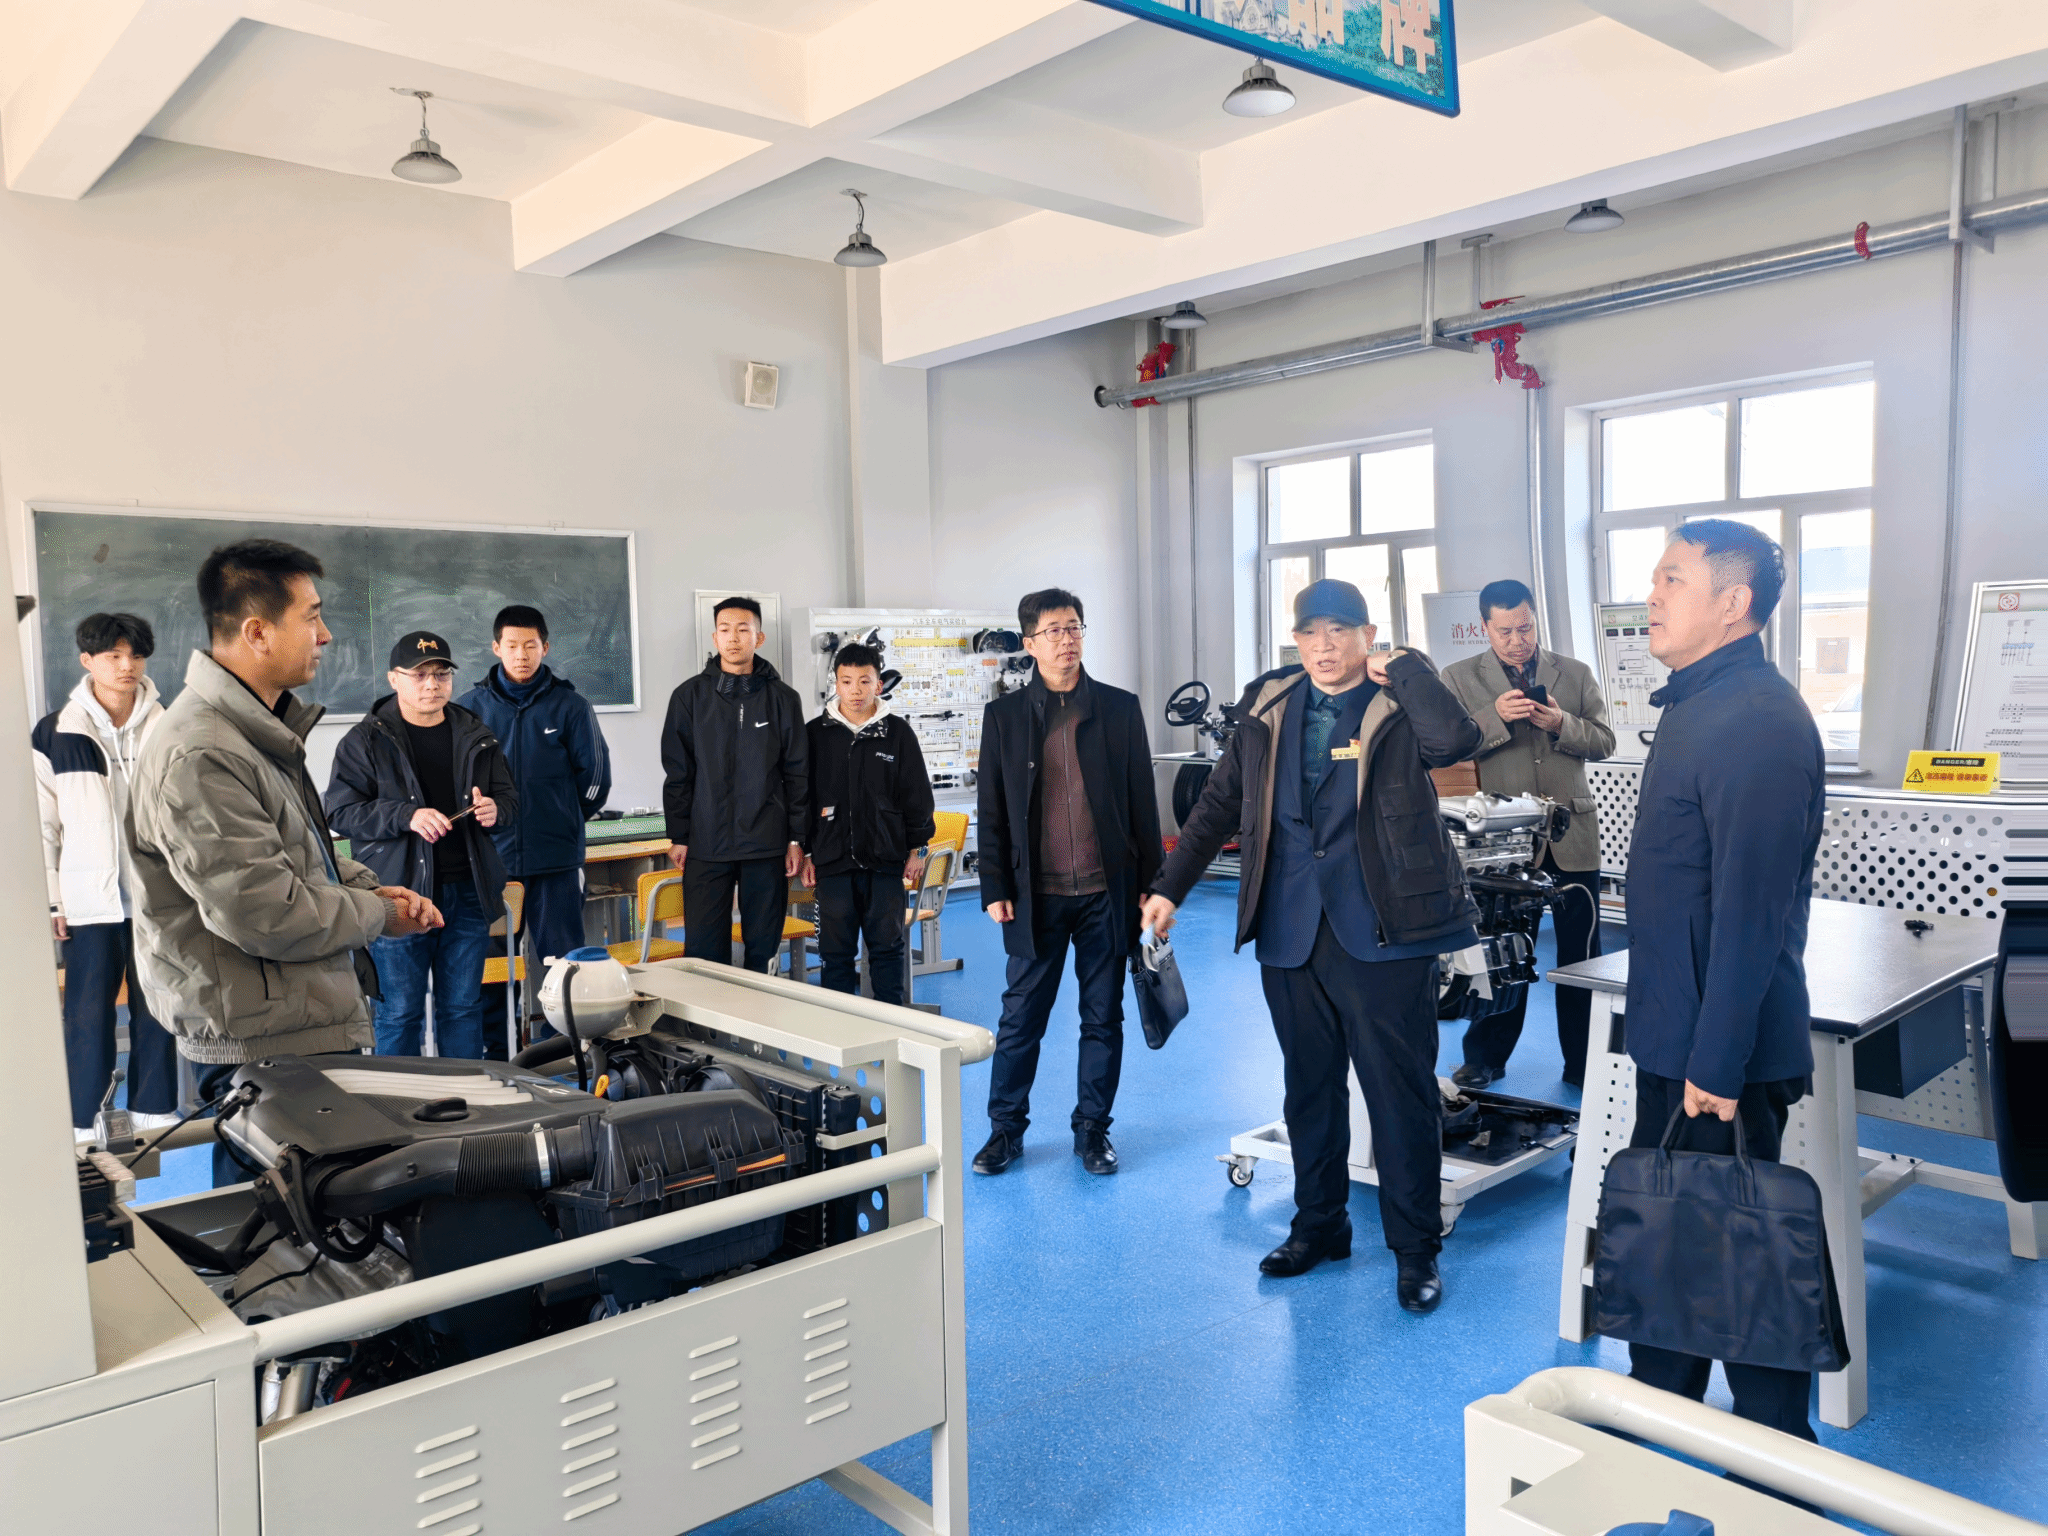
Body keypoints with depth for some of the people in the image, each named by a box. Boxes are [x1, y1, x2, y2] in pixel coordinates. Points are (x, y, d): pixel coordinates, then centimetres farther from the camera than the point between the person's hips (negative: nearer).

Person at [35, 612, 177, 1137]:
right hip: (91, 900, -1)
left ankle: (155, 1115, 20)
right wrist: (50, 899, -2)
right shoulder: (54, 733, 1)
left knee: (156, 1012, 8)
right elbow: (43, 822, 2)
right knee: (89, 1013, 2)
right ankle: (84, 1126, 14)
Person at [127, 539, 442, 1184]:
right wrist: (377, 915, -10)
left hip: (311, 1023, 10)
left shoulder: (263, 729, 13)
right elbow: (264, 914, -25)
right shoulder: (199, 758, -23)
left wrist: (368, 886, 6)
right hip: (261, 1049, -10)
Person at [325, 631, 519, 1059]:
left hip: (468, 893, 4)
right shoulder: (365, 740, -1)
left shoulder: (476, 738, 12)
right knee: (399, 1014, 3)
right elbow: (341, 811, -7)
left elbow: (510, 796, 19)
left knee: (464, 1007, 12)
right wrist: (407, 816, -21)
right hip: (400, 895, -4)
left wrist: (496, 810, -5)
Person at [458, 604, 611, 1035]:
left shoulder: (570, 705, 1)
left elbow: (594, 773, 7)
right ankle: (492, 1050, 18)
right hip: (492, 855, 1)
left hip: (557, 858, -1)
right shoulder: (472, 707, 5)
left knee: (562, 958, 3)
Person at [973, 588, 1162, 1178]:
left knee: (1103, 1016, 9)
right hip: (1036, 895, 0)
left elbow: (1142, 799, 5)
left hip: (1107, 892, 1)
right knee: (1020, 1017, 6)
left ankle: (1092, 1129, 23)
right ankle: (1005, 1129, 21)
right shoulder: (1004, 715, 4)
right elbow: (992, 811, 5)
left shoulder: (1120, 708, 4)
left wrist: (1148, 881, 1)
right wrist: (995, 887, -1)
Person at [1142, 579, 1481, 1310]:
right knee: (1309, 1085, 15)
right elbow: (1218, 806, 13)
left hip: (1383, 932, -4)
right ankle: (1318, 1225, 32)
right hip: (1291, 931, 4)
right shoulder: (1269, 709, 9)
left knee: (1402, 1091, 3)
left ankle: (1415, 1248, 18)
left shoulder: (1397, 706, -3)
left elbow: (1457, 738, -26)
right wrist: (1170, 888, 8)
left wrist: (1402, 669, -15)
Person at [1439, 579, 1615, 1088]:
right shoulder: (1459, 678, 4)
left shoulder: (1575, 673, 9)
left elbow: (1604, 742, 5)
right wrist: (1494, 716, -20)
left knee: (1580, 954, 5)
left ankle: (1583, 1064, 18)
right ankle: (1486, 1057, 24)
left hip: (1571, 835, 1)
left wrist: (1562, 724, -14)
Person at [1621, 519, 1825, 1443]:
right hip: (1676, 1036, 10)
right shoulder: (1698, 703, 11)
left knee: (1733, 1249, 4)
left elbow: (1751, 911, -25)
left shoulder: (1756, 720, -21)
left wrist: (1717, 1063, -23)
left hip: (1721, 1052, -10)